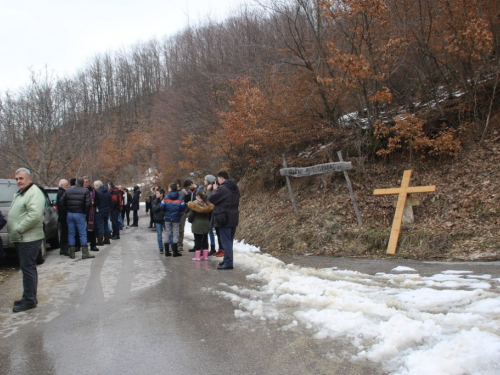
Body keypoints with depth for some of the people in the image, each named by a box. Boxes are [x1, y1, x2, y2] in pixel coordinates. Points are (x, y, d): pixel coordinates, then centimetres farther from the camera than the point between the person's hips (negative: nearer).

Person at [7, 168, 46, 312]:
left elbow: (34, 215, -25)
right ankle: (29, 297, 25)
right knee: (28, 268, 16)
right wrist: (14, 231, 10)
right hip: (21, 238, 10)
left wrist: (18, 229, -21)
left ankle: (29, 300, 1)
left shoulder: (34, 193, -14)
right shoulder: (19, 194, 19)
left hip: (29, 238, -10)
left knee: (28, 268, -6)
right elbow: (14, 215, 25)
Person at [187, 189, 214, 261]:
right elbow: (210, 215, 7)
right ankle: (205, 255, 15)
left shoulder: (194, 204, -13)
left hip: (196, 225, -4)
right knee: (205, 240, 11)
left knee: (197, 240, 2)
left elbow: (190, 215, -9)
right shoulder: (208, 205, 2)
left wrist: (190, 220, 11)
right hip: (206, 225, 4)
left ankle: (197, 256, 3)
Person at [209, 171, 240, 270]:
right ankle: (227, 260, 25)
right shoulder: (235, 188, 11)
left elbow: (211, 199, -12)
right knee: (229, 241, 16)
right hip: (234, 218, 9)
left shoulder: (222, 188, -16)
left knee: (226, 241, -5)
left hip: (224, 219, -8)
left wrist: (215, 189, 6)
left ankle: (228, 263, -4)